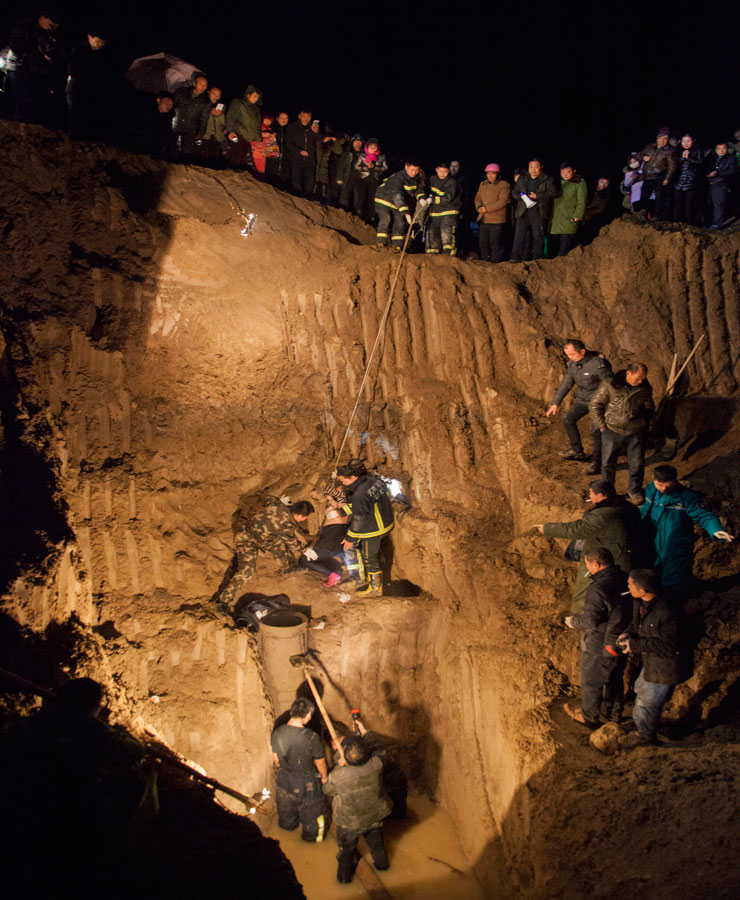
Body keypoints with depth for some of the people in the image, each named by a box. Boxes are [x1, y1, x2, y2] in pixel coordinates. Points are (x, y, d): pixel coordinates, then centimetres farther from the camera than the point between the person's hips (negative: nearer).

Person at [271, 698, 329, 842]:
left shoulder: (277, 733, -18)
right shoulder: (311, 737, -32)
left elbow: (276, 758, -1)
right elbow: (320, 762, -16)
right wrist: (324, 777, 6)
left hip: (283, 780, 5)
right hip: (305, 782, -5)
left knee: (286, 809, 34)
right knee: (313, 813, 25)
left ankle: (288, 825, 60)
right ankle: (313, 836, 45)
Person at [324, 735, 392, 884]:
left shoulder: (337, 776, -35)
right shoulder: (376, 764, -30)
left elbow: (327, 790, -11)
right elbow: (377, 751, -4)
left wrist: (339, 766, -6)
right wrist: (364, 732, 6)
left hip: (349, 823, -2)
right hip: (375, 816, 3)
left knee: (347, 849, 27)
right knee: (376, 841, 34)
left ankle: (344, 875, 47)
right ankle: (382, 863, 57)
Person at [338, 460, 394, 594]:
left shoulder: (360, 495, -32)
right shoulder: (372, 478, -6)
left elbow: (359, 520, -23)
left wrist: (350, 539, -8)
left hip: (373, 530, -9)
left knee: (370, 558, 11)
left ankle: (375, 586, 29)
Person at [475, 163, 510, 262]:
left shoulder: (504, 185, -6)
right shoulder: (483, 184, 16)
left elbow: (503, 201, -15)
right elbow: (478, 197, 15)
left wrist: (486, 208, -17)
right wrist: (479, 207, -9)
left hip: (496, 220, -6)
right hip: (483, 219, 6)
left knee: (495, 242, -5)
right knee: (482, 242, 10)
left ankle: (495, 262, 3)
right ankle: (485, 261, 22)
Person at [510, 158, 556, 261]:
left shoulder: (547, 180, 7)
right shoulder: (522, 178, 17)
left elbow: (552, 192, -4)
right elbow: (514, 192, 14)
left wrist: (537, 196, -15)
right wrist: (522, 196, -8)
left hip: (539, 212, -2)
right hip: (523, 211, 2)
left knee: (538, 236, 1)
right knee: (519, 235, -5)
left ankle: (537, 258, 8)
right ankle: (516, 257, -6)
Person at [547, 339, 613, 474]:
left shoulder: (598, 364, -29)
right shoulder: (572, 363, -6)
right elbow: (565, 384, 6)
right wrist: (555, 403, 6)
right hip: (583, 399, 8)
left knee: (597, 431, -14)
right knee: (568, 419, 15)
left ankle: (596, 462, 4)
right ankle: (577, 451, 32)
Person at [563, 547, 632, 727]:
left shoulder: (598, 589, -31)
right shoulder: (625, 580, -6)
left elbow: (590, 621, -28)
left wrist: (573, 621, -8)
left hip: (598, 647, -7)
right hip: (621, 642, 7)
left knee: (591, 682, 14)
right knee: (615, 678, 26)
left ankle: (589, 717, 31)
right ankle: (614, 712, 44)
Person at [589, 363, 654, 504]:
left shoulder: (645, 388, -2)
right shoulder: (610, 384, -12)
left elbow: (649, 408, 17)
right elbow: (594, 404, -4)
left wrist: (644, 423, 10)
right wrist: (602, 425, -4)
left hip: (636, 434, 2)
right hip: (613, 432, -2)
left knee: (637, 464, 6)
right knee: (608, 463, 8)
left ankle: (635, 490, 28)